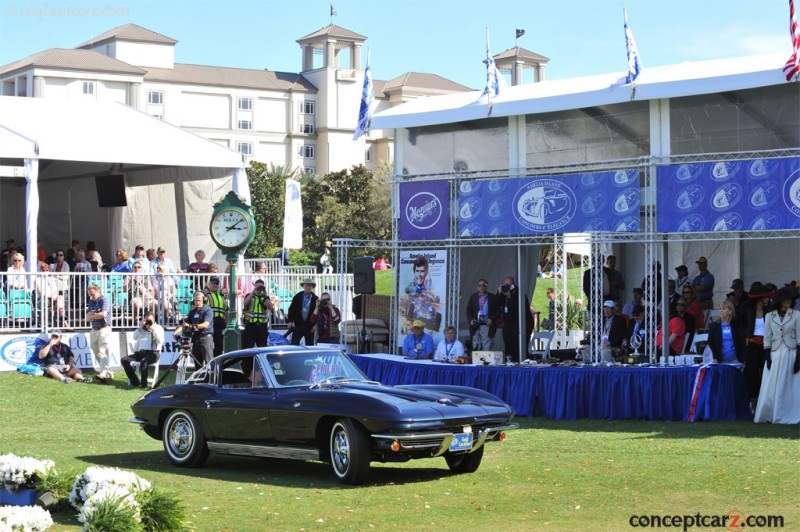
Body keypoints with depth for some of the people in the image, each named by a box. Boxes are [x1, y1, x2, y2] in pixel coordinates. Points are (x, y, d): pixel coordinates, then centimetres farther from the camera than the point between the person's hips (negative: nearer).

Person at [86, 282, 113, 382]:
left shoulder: (104, 300, -7)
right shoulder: (91, 301, 17)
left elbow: (103, 314, -21)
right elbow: (87, 318, 15)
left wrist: (92, 316, -5)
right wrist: (90, 315, -8)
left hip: (104, 329, -8)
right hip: (94, 330, 8)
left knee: (103, 352, -17)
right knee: (96, 354, 7)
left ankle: (103, 374, -29)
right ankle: (109, 373, 15)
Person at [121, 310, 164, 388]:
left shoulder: (158, 328, 13)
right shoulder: (142, 328, 22)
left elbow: (161, 341, -4)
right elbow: (135, 337, 5)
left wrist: (153, 330, -8)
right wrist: (141, 327, -4)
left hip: (153, 353, -5)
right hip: (140, 352, 5)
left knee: (144, 361, -38)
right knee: (124, 360, -16)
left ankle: (143, 384, -24)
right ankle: (135, 381, -10)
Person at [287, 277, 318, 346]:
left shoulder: (315, 299, -1)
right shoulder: (297, 297, 2)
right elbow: (291, 309, 4)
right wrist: (290, 321, -5)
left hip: (310, 327, 0)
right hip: (298, 325, 0)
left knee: (309, 345, 5)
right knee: (294, 344, -4)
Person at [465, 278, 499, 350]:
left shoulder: (492, 298, 4)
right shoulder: (473, 297, 11)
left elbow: (497, 311, 5)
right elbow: (468, 310, 12)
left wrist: (492, 319, -11)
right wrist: (471, 319, -6)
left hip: (487, 326, -2)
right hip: (476, 326, 2)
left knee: (487, 349, -7)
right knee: (475, 348, 1)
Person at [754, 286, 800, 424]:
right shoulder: (770, 316, 6)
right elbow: (767, 339, 5)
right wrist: (768, 358, -3)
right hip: (775, 354, 1)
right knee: (771, 387, 0)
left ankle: (789, 416, 3)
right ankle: (768, 415, 6)